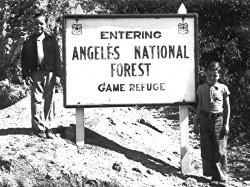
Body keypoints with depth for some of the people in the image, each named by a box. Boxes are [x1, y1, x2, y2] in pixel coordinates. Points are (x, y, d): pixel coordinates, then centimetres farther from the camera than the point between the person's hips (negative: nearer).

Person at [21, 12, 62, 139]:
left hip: (49, 74, 0)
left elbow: (57, 58, 5)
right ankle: (39, 128, 3)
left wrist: (57, 74, -2)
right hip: (35, 75, 0)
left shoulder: (51, 40, 7)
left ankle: (47, 127, 10)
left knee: (49, 102, 3)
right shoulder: (29, 41, 7)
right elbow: (24, 60, 7)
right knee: (37, 101, -2)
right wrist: (26, 75, -2)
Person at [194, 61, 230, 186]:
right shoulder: (201, 88, 7)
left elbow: (227, 107, 3)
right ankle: (209, 172, 20)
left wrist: (226, 124, -3)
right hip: (205, 119, 3)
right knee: (206, 149, 5)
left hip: (219, 120, -3)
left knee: (220, 150, -2)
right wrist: (196, 123, 11)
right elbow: (199, 106, 13)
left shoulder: (223, 88, 0)